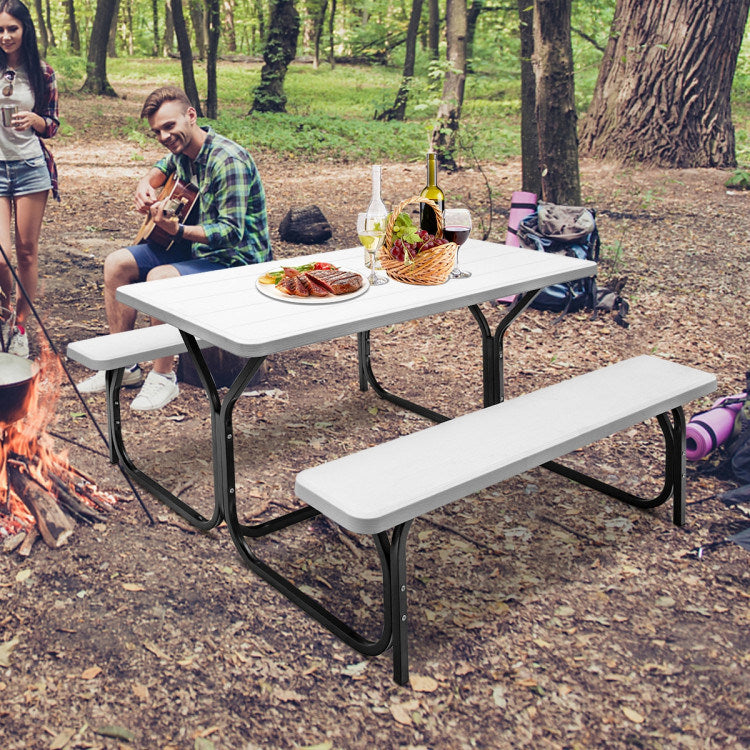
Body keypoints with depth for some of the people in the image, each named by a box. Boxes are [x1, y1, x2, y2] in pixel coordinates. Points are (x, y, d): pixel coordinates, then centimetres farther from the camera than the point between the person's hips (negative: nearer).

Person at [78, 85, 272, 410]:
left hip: (236, 259, -9)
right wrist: (147, 184, 8)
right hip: (196, 248, 9)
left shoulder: (228, 160, -23)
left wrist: (177, 230, -40)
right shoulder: (182, 151, 4)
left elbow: (232, 232, -29)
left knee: (160, 277, -33)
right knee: (117, 263, 2)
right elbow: (164, 167, 31)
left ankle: (163, 377, -16)